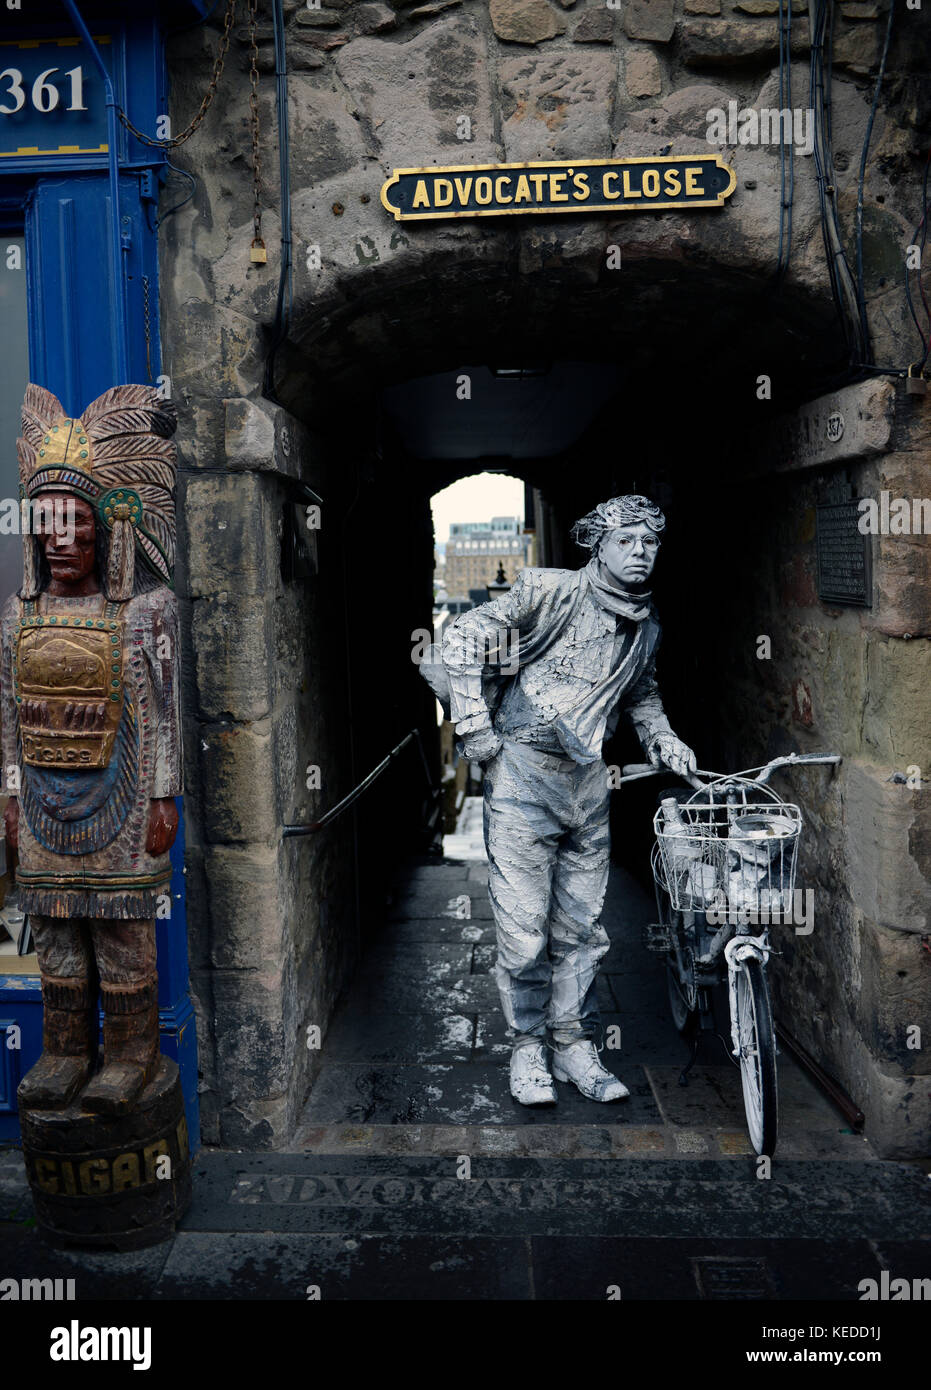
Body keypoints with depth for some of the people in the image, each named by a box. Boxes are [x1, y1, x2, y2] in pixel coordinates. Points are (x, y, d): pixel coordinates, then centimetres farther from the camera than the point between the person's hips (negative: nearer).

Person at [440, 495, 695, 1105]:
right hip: (523, 778, -5)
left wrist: (661, 738, 10)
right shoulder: (549, 592, -8)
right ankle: (528, 1046, 18)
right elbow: (463, 637, -8)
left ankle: (575, 1045, 27)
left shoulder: (647, 628, 11)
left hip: (589, 783, 5)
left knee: (582, 926, 11)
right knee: (524, 927, 0)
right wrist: (477, 730, -11)